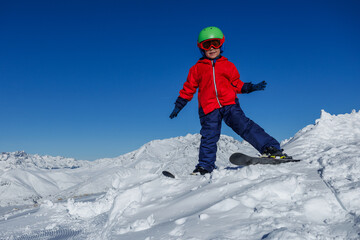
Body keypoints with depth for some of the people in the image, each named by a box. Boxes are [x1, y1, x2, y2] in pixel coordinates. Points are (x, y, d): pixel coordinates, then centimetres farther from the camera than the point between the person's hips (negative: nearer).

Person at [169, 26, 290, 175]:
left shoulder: (228, 65, 16)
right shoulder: (197, 68, 14)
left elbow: (237, 84, 20)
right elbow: (189, 88, 18)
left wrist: (251, 87, 4)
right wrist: (179, 105, 14)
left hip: (229, 104, -1)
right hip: (209, 108, 1)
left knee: (244, 126, -16)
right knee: (208, 137, -2)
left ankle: (271, 148, -18)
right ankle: (205, 166, 12)